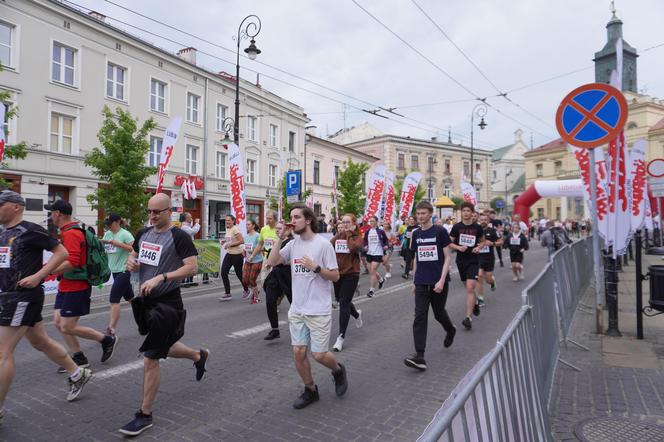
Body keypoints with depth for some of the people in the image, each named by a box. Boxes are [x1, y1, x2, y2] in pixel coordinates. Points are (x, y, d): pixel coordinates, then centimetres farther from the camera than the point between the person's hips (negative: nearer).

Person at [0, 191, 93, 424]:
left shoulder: (30, 230, -12)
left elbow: (61, 252, -14)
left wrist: (37, 276, -20)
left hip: (24, 296, -9)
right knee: (41, 342, 16)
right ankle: (78, 374, 30)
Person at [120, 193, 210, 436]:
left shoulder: (179, 237, -14)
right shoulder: (144, 233, 8)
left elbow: (192, 267, -20)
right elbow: (134, 256, 21)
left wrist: (160, 277, -28)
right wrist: (131, 263, -3)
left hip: (166, 303, -8)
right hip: (145, 300, 8)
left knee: (150, 359, -3)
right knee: (162, 348, 24)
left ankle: (145, 415, 13)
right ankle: (199, 355, 51)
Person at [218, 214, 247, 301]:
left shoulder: (235, 229, -15)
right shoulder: (227, 229, 11)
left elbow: (241, 241, -23)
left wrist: (229, 244, -22)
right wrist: (223, 241, 7)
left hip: (237, 254, -8)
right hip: (228, 254, 8)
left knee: (239, 274, 5)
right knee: (223, 273, -1)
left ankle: (246, 290, 28)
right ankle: (227, 294, 8)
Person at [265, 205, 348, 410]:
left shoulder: (323, 244, -11)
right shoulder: (293, 244, 5)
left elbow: (335, 276, -9)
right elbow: (272, 262, -2)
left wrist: (315, 267, -23)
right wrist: (280, 238, -8)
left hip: (319, 310, -5)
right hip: (297, 310, 5)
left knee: (319, 354, 0)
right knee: (298, 352, 7)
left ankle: (338, 371, 33)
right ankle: (310, 390, 28)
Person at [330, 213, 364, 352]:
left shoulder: (357, 237, -4)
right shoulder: (337, 236, 7)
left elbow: (353, 247, -27)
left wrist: (349, 234, -14)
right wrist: (339, 233, -10)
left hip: (351, 274, -5)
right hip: (337, 273, 5)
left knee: (344, 303, -7)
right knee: (340, 300, 18)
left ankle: (341, 336, 1)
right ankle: (357, 314, 50)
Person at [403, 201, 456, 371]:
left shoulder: (440, 231, -6)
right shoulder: (416, 234, 7)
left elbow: (447, 257, -8)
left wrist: (442, 280, -17)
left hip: (438, 282, -3)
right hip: (421, 283, 3)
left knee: (439, 313, 13)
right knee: (419, 318, -5)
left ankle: (450, 330, 47)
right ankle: (419, 357, -6)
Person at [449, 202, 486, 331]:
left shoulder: (477, 227, -1)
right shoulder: (457, 227, -2)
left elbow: (483, 241, 13)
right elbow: (450, 243, 3)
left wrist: (479, 247, -7)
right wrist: (458, 247, -16)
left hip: (473, 261, -2)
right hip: (461, 261, 2)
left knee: (470, 288, -13)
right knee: (468, 287, 18)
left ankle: (468, 318, -13)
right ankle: (475, 303, 47)